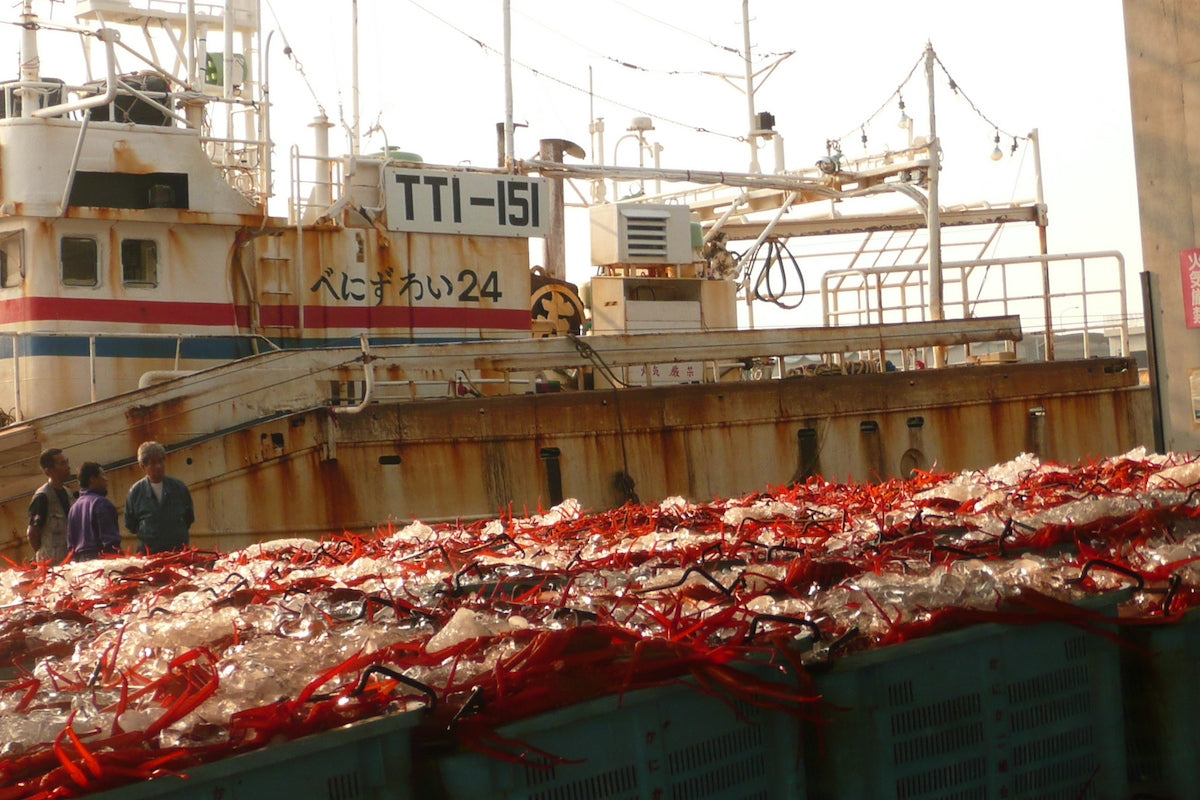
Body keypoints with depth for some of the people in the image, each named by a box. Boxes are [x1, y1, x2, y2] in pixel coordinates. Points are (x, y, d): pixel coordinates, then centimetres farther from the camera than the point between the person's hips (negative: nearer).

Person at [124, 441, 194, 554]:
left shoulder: (180, 487, 4)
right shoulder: (135, 491, 2)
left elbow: (189, 518, 15)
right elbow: (130, 525, 12)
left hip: (179, 550, 1)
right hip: (147, 552, -1)